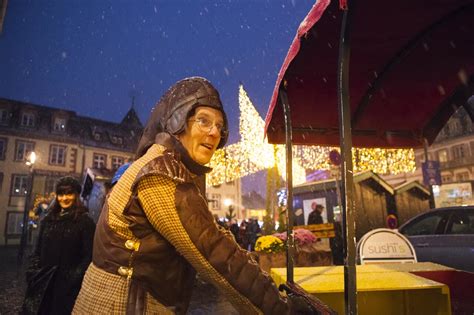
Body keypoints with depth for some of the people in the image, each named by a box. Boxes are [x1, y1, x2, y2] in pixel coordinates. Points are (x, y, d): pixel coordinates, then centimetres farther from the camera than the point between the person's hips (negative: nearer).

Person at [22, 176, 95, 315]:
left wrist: (75, 279, -16)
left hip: (67, 283, -4)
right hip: (42, 281, 5)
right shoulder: (48, 219, 9)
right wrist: (32, 271, 2)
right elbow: (38, 250, 13)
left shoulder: (85, 221, -9)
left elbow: (88, 256, -11)